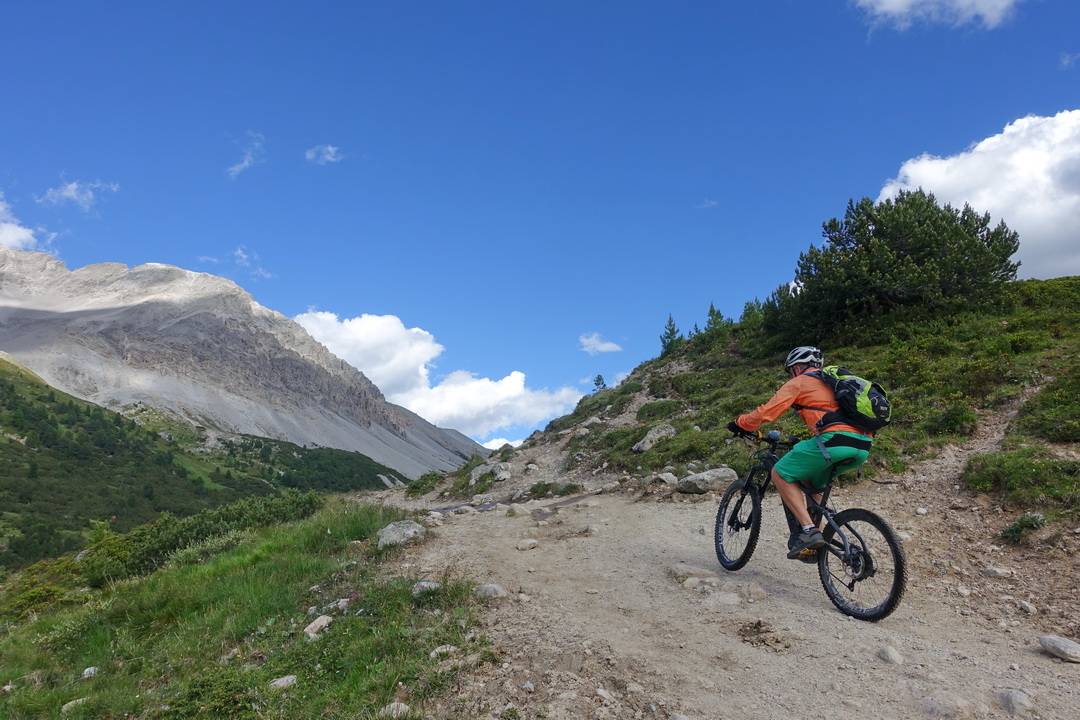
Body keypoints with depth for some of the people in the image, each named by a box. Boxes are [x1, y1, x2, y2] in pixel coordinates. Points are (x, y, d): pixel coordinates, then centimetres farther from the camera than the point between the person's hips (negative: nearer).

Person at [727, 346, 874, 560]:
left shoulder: (799, 382, 10)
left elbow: (767, 412, 2)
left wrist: (740, 423, 18)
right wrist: (803, 444, 50)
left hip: (834, 440, -8)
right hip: (862, 447, 8)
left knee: (780, 474, 5)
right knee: (811, 481, 28)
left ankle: (809, 530, -6)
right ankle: (812, 543, 22)